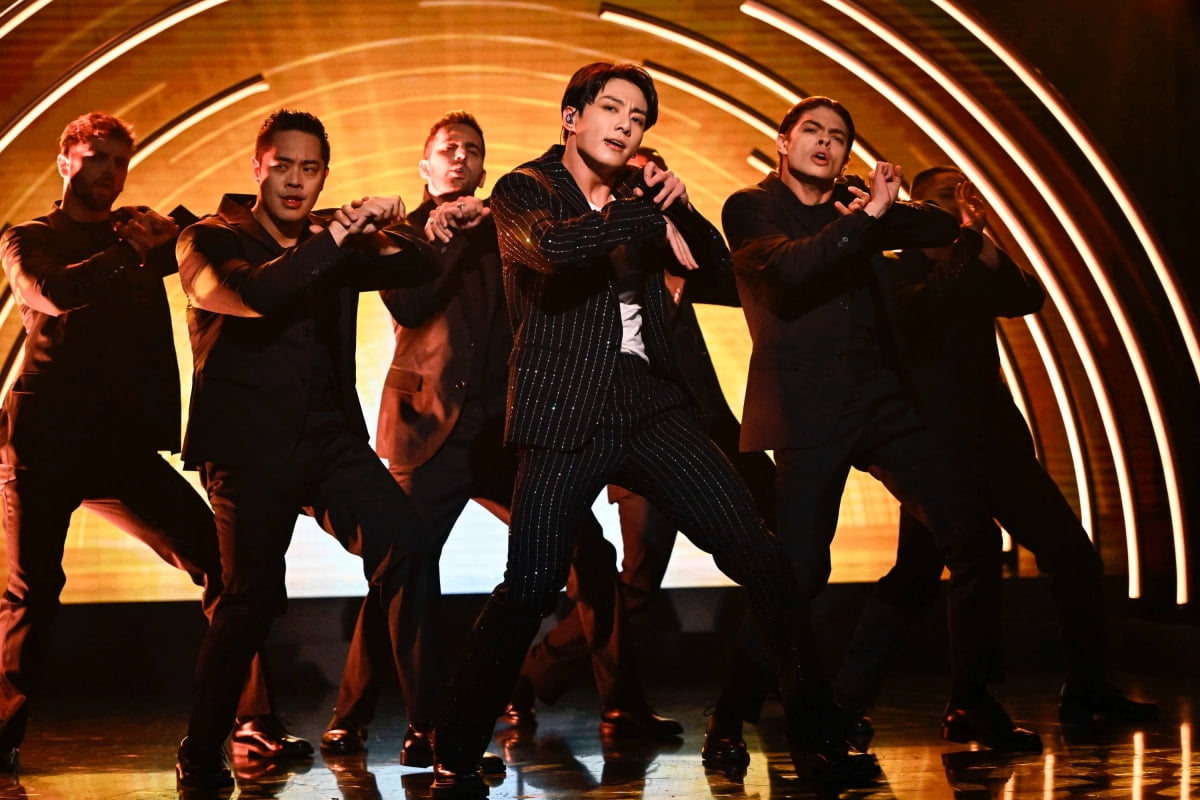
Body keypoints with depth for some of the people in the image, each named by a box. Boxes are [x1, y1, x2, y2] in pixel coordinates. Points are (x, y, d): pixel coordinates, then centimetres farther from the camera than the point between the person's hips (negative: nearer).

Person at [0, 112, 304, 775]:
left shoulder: (136, 231, 21)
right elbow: (54, 295, -11)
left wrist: (171, 233, -6)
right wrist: (129, 254, -8)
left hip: (125, 442, 3)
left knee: (220, 562, -8)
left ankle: (251, 722, -6)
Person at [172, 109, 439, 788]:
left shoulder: (337, 246, 15)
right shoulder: (210, 242, 1)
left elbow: (424, 269, 6)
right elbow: (252, 295, -20)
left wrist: (397, 227, -15)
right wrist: (334, 239, -22)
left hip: (331, 439, 4)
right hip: (250, 446, -4)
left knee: (403, 543, -19)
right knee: (254, 595, -11)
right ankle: (201, 753, 9)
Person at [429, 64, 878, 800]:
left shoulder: (639, 193, 16)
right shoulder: (524, 189, 1)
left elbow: (716, 267, 14)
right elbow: (553, 247, -21)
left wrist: (681, 207, -2)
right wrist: (651, 213, -14)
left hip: (652, 406, 5)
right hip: (566, 416, -5)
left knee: (759, 555, -5)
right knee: (530, 589, -13)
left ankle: (815, 738, 3)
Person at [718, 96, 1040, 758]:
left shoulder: (854, 208, 19)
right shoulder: (751, 208, 3)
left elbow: (944, 228, 16)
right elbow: (788, 268, -16)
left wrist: (885, 207, -1)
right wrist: (869, 216, -17)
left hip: (881, 401, 6)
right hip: (803, 413, -6)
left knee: (974, 534, -4)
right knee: (797, 571, -13)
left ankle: (971, 703, 8)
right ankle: (730, 718, 6)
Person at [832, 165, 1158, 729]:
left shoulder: (974, 270, 18)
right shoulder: (899, 273, -2)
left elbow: (1028, 298, 0)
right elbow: (923, 309, -24)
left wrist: (984, 243, -12)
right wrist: (965, 239, -20)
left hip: (996, 443, 7)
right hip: (937, 449, -7)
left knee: (1074, 555, 5)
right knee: (916, 576, -13)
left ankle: (1086, 691, 14)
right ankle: (846, 699, -4)